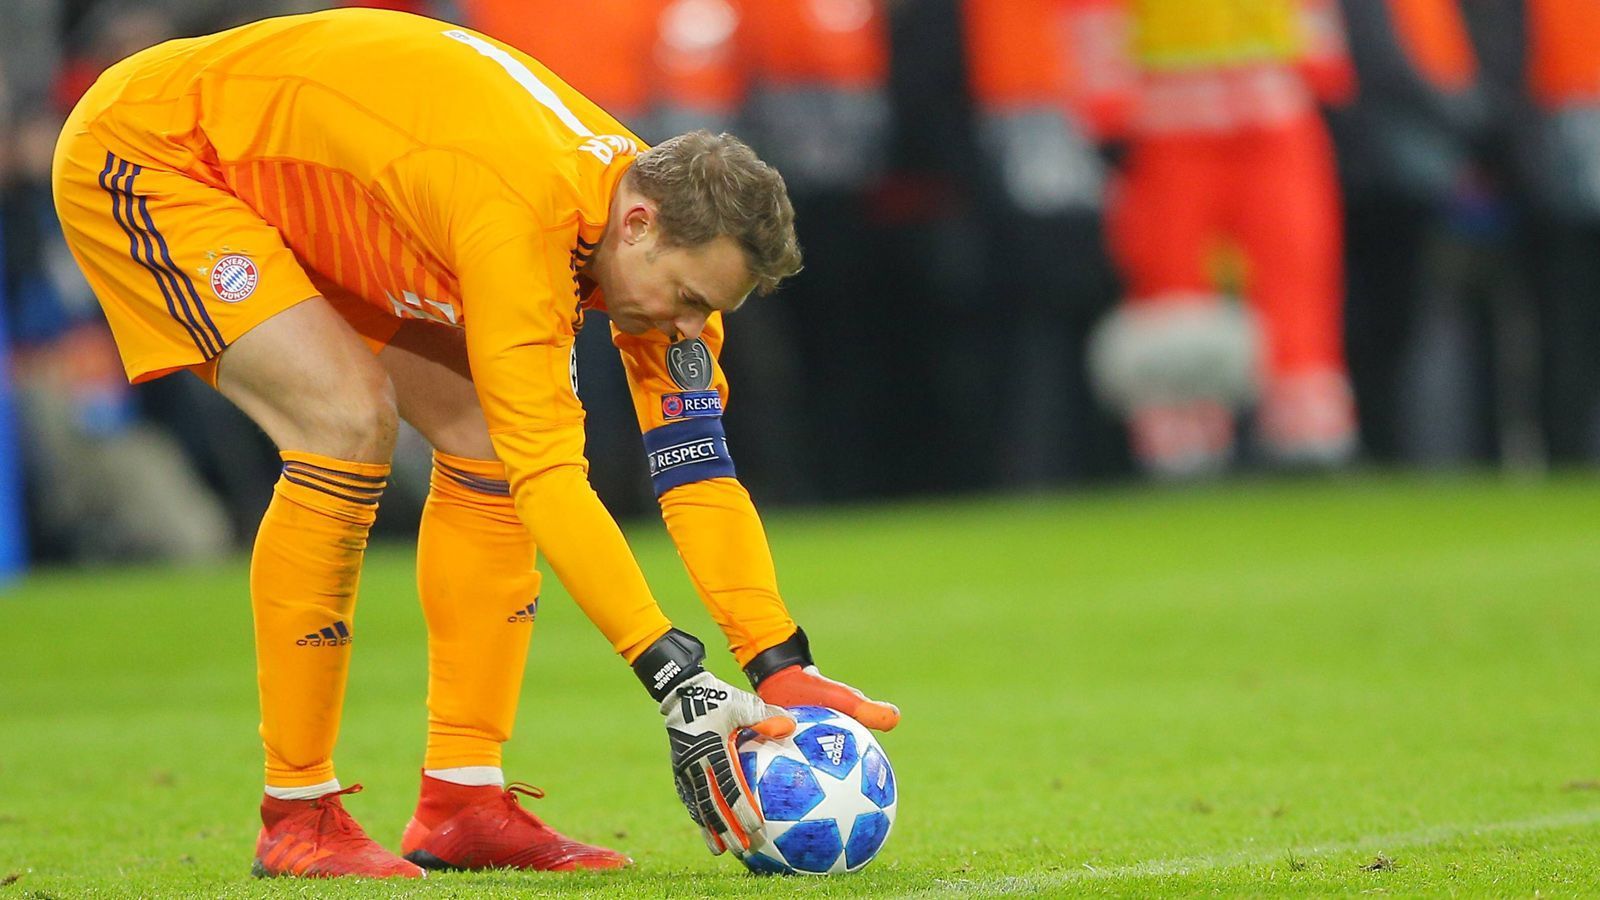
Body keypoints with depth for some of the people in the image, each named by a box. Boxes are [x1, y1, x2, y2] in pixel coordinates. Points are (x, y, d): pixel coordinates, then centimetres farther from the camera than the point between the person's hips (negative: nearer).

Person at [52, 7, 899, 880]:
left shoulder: (666, 227, -11)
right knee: (348, 422, -25)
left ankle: (463, 801, 1)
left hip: (291, 201, 9)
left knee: (484, 433, -2)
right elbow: (549, 476, -39)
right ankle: (297, 816, -15)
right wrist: (676, 683, -40)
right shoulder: (523, 215, -37)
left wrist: (784, 669, -17)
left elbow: (700, 470, -8)